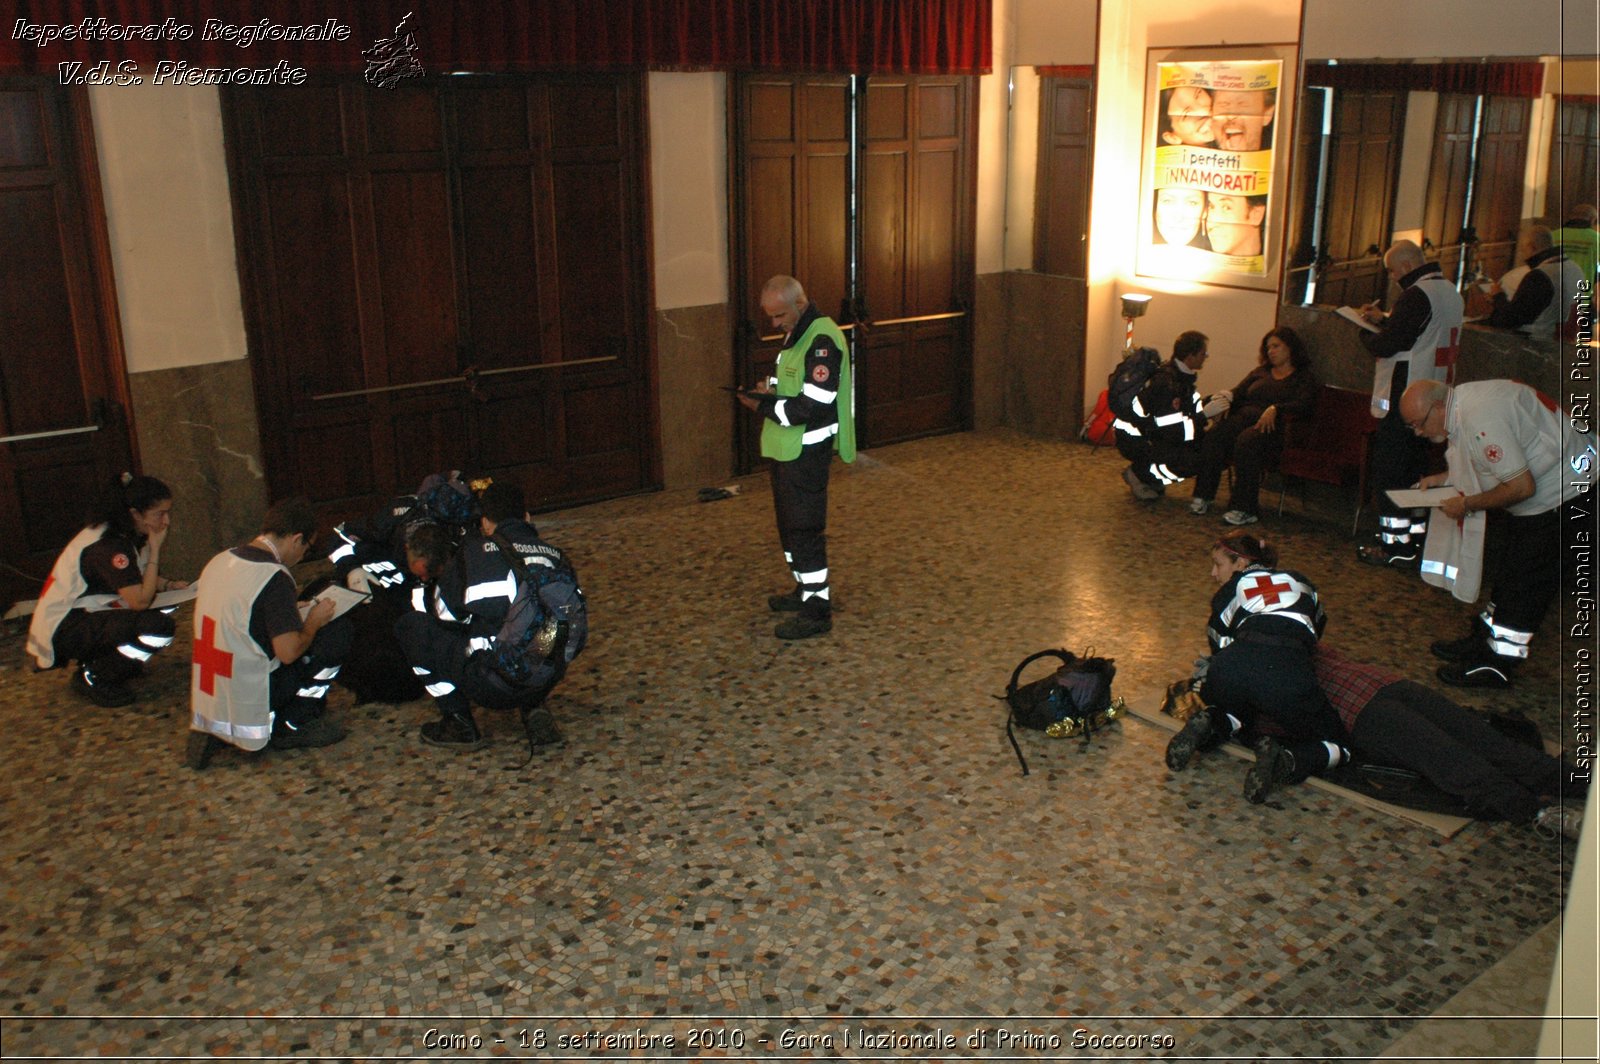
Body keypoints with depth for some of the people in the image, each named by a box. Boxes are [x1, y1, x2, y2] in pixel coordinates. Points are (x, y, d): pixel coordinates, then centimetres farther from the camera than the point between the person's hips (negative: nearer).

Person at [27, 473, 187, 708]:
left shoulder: (129, 536, 4)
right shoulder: (109, 545, -24)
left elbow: (140, 580, 18)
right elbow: (140, 601, -29)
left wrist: (170, 585, -3)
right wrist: (155, 549, -22)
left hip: (85, 617, 10)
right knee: (160, 626, -26)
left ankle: (95, 663, 8)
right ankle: (91, 678, -8)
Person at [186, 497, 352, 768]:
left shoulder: (219, 561, 7)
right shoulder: (274, 577, -18)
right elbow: (288, 651, -21)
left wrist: (296, 613, 19)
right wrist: (314, 621, -2)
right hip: (248, 703, -8)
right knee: (338, 630, 1)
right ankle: (292, 725, 3)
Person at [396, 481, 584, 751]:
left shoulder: (475, 551, 0)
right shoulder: (554, 555, 11)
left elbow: (445, 611, 9)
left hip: (493, 686, -5)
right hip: (549, 680, 5)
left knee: (410, 626, 11)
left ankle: (458, 724, 13)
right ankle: (535, 710, 16)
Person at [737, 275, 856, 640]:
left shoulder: (822, 340, -20)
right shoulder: (796, 334, 12)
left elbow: (813, 406, -25)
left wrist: (764, 405, -17)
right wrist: (769, 392, 4)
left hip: (807, 452, -10)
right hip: (786, 448, 10)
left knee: (804, 529, -5)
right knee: (789, 525, 19)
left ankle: (817, 611, 3)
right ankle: (806, 590, 34)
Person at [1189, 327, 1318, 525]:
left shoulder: (1304, 377, 12)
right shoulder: (1261, 371, 30)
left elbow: (1305, 404, -7)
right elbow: (1238, 391, 19)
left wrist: (1275, 409, -23)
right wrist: (1226, 396, -5)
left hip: (1272, 426, -5)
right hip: (1244, 417, 5)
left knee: (1246, 441, -38)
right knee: (1213, 435, -28)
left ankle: (1244, 509, -37)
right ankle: (1203, 496, -29)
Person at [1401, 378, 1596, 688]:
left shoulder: (1481, 420, -31)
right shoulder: (1461, 403, 0)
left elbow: (1522, 487, -30)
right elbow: (1493, 461, 17)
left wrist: (1467, 505, -18)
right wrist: (1442, 478, 5)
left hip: (1565, 489, -10)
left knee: (1526, 579, -5)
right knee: (1505, 568, 17)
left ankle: (1497, 664, 3)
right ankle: (1484, 639, 30)